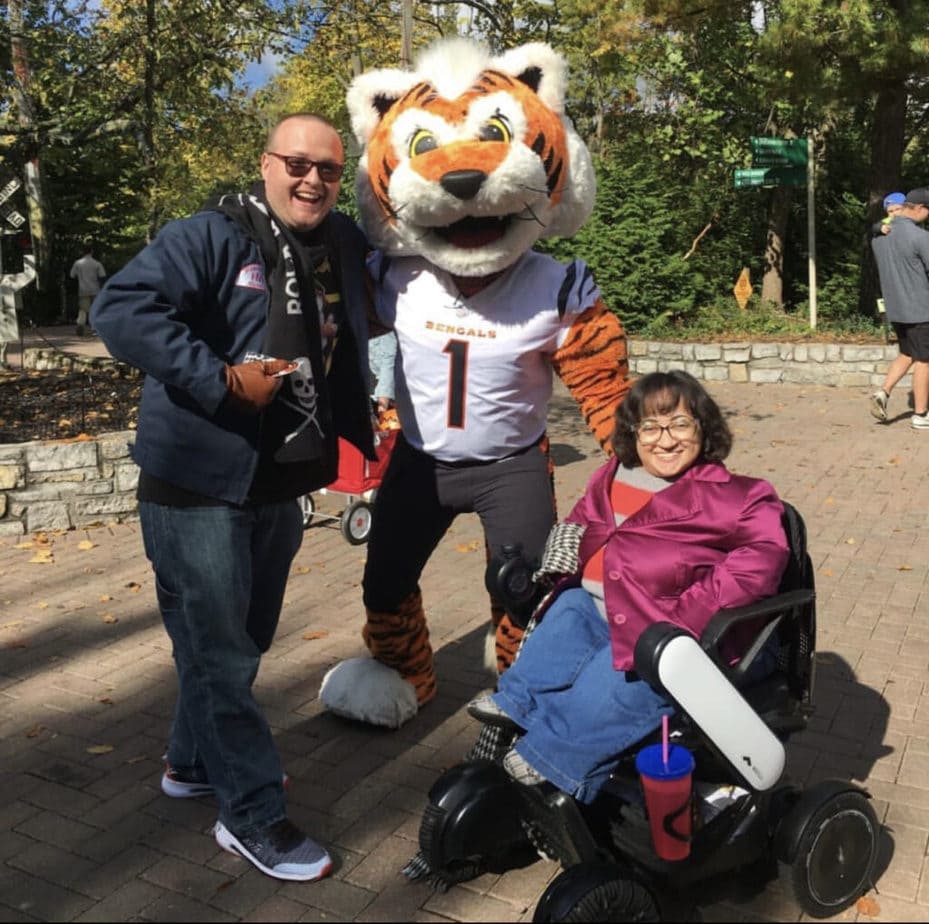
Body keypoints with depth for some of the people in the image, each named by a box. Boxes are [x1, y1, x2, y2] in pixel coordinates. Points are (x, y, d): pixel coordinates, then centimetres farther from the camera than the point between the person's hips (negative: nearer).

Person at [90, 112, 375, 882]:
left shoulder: (344, 248, 8)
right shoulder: (212, 237, -13)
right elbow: (120, 309, -23)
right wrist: (221, 379, -27)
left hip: (278, 486, 8)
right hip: (198, 485, -7)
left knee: (243, 640, 20)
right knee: (220, 649, 2)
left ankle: (195, 761, 42)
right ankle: (254, 814, 18)